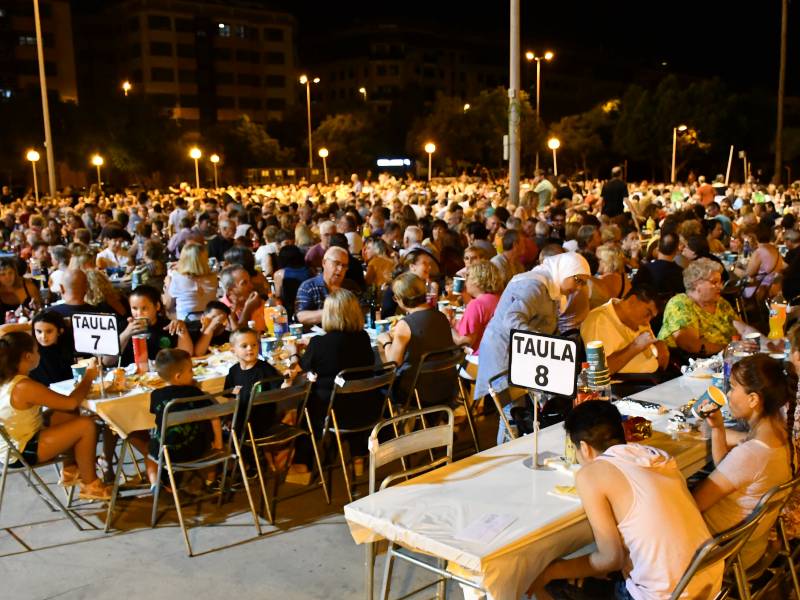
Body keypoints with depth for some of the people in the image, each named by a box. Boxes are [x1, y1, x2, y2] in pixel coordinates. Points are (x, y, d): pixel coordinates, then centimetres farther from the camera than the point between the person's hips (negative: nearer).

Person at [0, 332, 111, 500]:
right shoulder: (24, 387, -28)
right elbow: (71, 402, -23)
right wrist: (88, 378, -7)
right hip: (21, 453, -10)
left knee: (70, 415, 16)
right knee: (86, 425, -13)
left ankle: (70, 471, 25)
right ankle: (90, 485, 2)